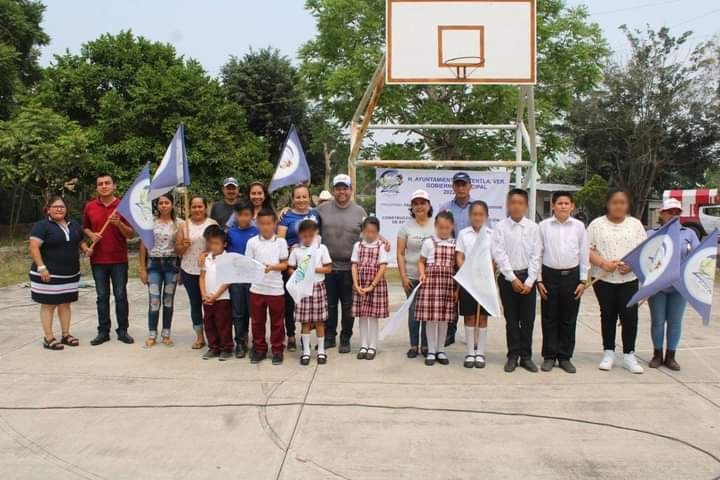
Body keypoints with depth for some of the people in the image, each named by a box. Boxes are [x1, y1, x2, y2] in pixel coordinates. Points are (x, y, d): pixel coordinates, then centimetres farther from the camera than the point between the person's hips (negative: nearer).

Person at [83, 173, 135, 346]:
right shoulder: (89, 207, 5)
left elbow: (131, 234, -2)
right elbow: (85, 228, 17)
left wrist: (119, 224, -20)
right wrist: (91, 235, -4)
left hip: (119, 260, -2)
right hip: (98, 260, 2)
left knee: (121, 296, 3)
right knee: (102, 297, 8)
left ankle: (123, 331, 12)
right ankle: (103, 332, 15)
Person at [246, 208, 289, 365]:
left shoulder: (281, 242, -2)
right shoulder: (252, 242, 0)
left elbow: (284, 264, -1)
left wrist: (272, 267, -18)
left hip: (276, 289, -1)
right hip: (257, 288, 1)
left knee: (277, 321, 8)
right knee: (257, 321, 11)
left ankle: (277, 350, 20)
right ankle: (259, 349, 24)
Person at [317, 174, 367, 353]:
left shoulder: (360, 212, 3)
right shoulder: (322, 209, 4)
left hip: (350, 268, 0)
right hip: (328, 266, 1)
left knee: (348, 306, 8)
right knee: (329, 305, 11)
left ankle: (345, 339, 21)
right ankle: (329, 337, 24)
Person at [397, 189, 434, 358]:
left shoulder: (436, 225, 3)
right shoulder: (406, 227, 2)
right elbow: (400, 253, 2)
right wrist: (403, 276, -4)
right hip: (412, 277, 0)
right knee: (413, 311, 4)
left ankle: (426, 345, 19)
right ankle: (413, 345, 16)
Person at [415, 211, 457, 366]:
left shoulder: (455, 244, 7)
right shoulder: (429, 242, 2)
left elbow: (458, 266, 8)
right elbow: (421, 261, 8)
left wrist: (458, 288, 4)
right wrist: (422, 274, -11)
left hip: (448, 282, 2)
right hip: (431, 280, -2)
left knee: (444, 318, 7)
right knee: (431, 317, 0)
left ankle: (440, 350, 20)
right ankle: (431, 351, 12)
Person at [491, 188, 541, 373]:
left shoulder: (533, 227, 1)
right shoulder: (500, 227, -3)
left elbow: (536, 256, -1)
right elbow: (499, 255, -7)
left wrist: (529, 281, -7)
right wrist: (513, 279, -11)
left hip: (527, 277, 1)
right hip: (507, 277, -1)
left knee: (528, 319, 5)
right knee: (511, 319, 6)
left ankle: (526, 356, 17)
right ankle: (513, 356, 16)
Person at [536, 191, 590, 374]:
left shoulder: (579, 226, 2)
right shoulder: (544, 226, 0)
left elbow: (584, 254, 6)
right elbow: (538, 254, 2)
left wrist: (583, 280, 3)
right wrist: (539, 280, -1)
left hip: (571, 275, 1)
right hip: (550, 275, -1)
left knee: (569, 319, 8)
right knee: (549, 319, 6)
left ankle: (565, 357, 19)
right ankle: (549, 356, 17)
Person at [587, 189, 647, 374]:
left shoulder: (635, 224, 7)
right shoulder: (597, 224, 2)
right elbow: (587, 249, -2)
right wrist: (603, 263, -16)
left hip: (629, 278, 1)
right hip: (603, 278, -1)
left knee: (630, 316, -3)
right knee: (608, 315, 7)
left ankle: (629, 355, 9)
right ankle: (608, 353, 19)